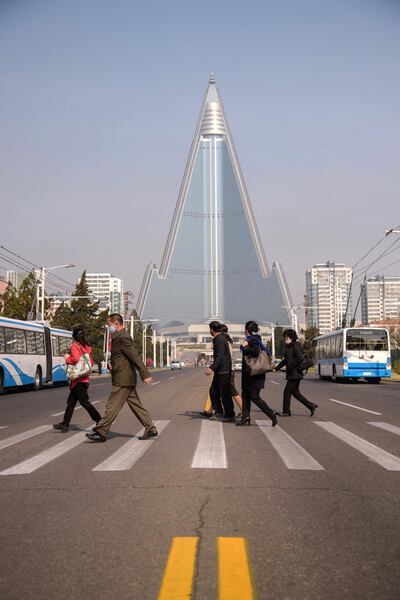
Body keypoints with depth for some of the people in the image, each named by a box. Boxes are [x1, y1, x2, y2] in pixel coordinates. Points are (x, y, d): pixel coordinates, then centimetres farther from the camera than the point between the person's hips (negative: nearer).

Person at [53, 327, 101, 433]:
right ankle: (65, 424, 18)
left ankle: (100, 421, -8)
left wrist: (67, 358, -8)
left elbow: (75, 359, -25)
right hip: (84, 378, 9)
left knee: (84, 402, -6)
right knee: (71, 402, 14)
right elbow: (91, 362, 11)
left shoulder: (74, 346, -11)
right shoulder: (86, 347, 11)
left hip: (78, 379, -9)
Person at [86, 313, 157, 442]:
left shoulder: (122, 338, -16)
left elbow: (135, 357, -22)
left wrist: (145, 374, -26)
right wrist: (113, 365, 9)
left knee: (112, 406, -5)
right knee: (135, 404, 11)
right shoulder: (120, 337, 16)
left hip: (123, 380, -10)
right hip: (127, 379, 10)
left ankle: (100, 432, 0)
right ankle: (150, 429, 13)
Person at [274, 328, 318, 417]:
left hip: (295, 373, -10)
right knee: (295, 392, 12)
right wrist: (276, 368, 21)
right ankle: (311, 406, 17)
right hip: (292, 374, 10)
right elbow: (285, 360, 25)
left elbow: (300, 357, -24)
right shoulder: (288, 347, 16)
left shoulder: (295, 346, -12)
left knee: (287, 391, -4)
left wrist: (291, 366, -19)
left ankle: (286, 411, 5)